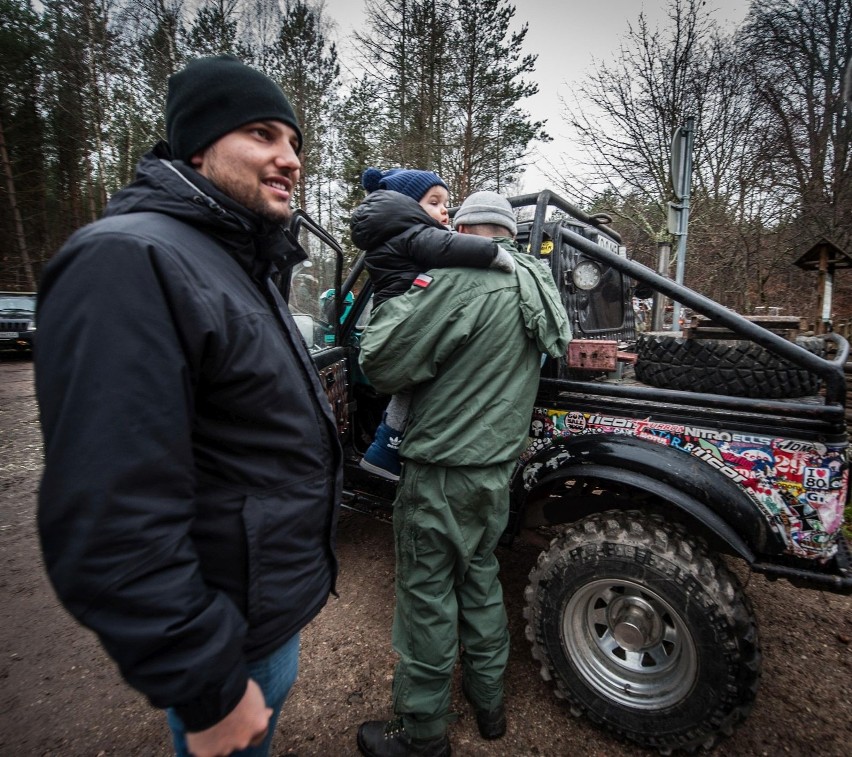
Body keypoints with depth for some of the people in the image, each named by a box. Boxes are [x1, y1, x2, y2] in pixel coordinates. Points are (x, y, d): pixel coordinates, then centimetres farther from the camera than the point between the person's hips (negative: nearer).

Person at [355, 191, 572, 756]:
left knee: (428, 594, 7)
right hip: (499, 462, 9)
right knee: (479, 576, 22)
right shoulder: (536, 285, 8)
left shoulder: (465, 280, -19)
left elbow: (383, 365, -18)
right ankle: (489, 701, 41)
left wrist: (400, 304, -1)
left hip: (446, 470, -8)